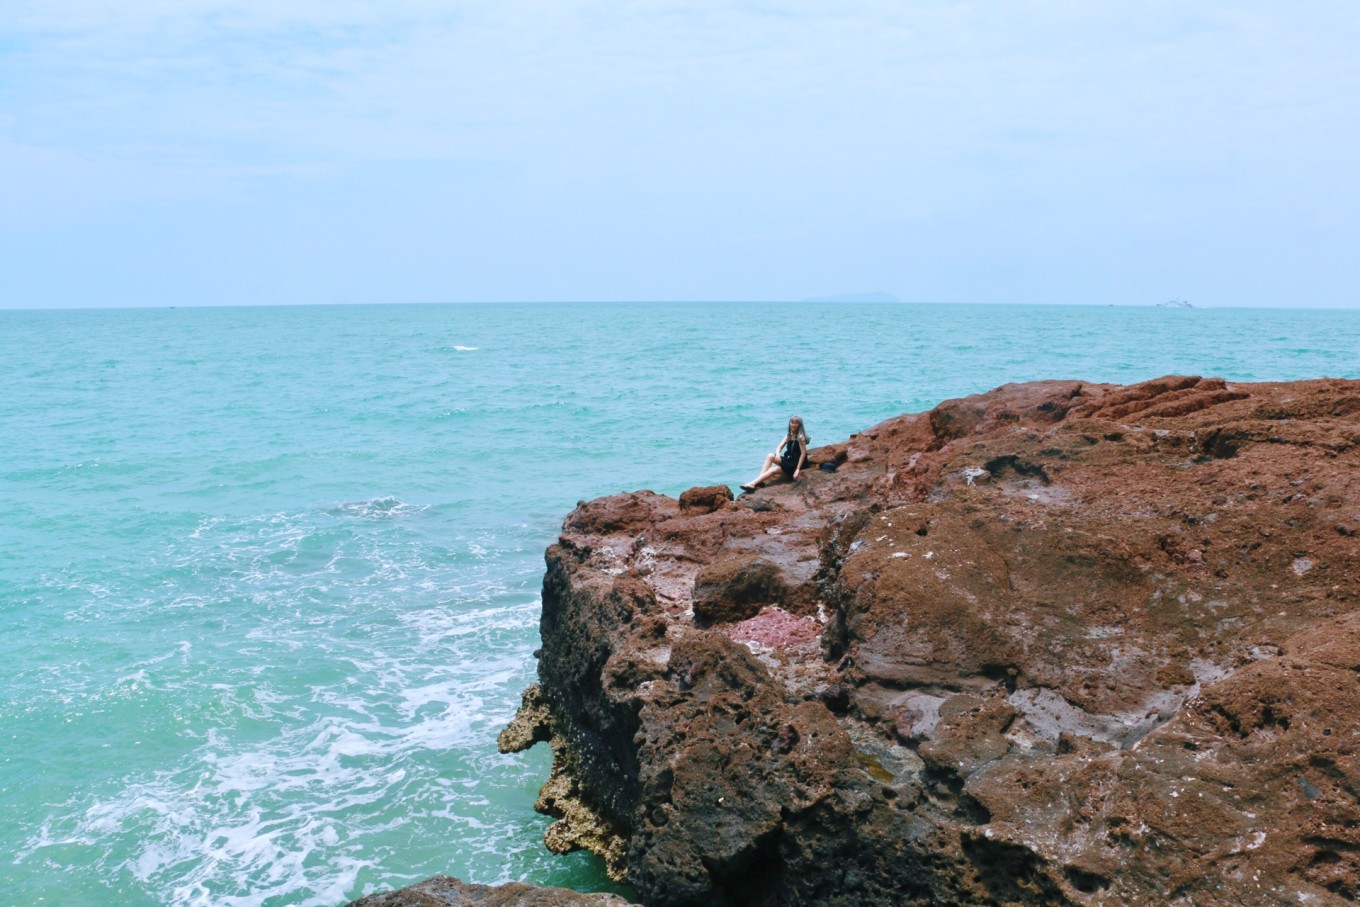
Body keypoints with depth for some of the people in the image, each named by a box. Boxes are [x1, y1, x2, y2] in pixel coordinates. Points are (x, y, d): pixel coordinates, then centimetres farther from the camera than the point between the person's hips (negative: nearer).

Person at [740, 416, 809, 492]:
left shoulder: (800, 437, -13)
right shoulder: (789, 435, 11)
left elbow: (803, 453, -17)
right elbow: (779, 447, 4)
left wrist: (798, 469, -23)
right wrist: (777, 454, -22)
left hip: (795, 463, -7)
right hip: (788, 460, 7)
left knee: (772, 470, -21)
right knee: (770, 456, -14)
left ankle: (753, 483, -25)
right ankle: (759, 480, -23)